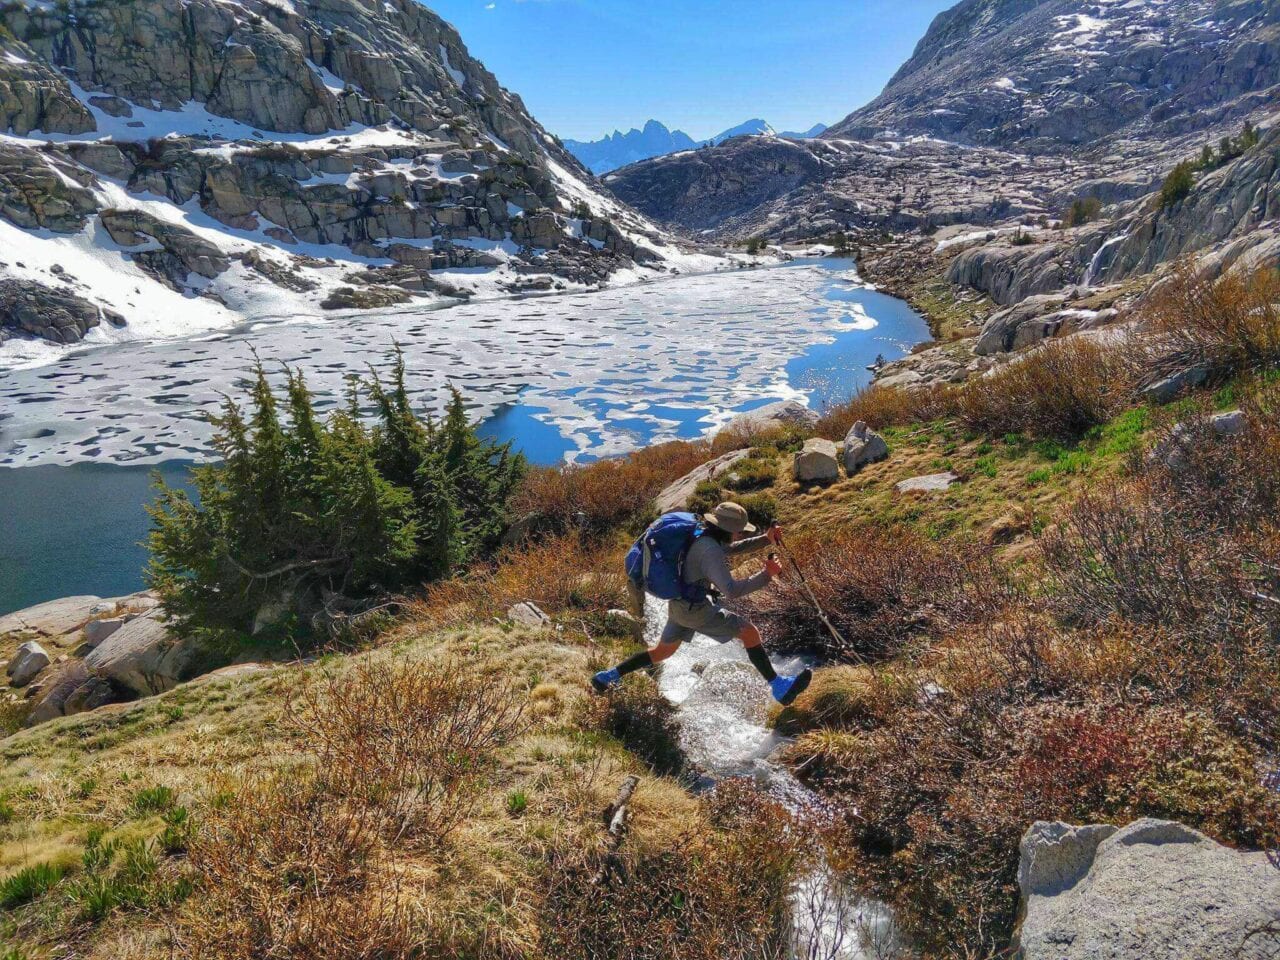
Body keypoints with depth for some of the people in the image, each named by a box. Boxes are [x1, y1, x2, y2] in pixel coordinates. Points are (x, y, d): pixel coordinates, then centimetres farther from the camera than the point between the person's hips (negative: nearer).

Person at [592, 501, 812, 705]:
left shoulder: (702, 537, 7)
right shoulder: (709, 550, -23)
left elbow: (732, 549, 23)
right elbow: (732, 590, -30)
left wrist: (766, 540, 11)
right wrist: (766, 574, -24)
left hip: (680, 604, 10)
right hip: (697, 609, -10)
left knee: (661, 652, 22)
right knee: (750, 631, -5)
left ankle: (608, 677, 27)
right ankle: (779, 687, -3)